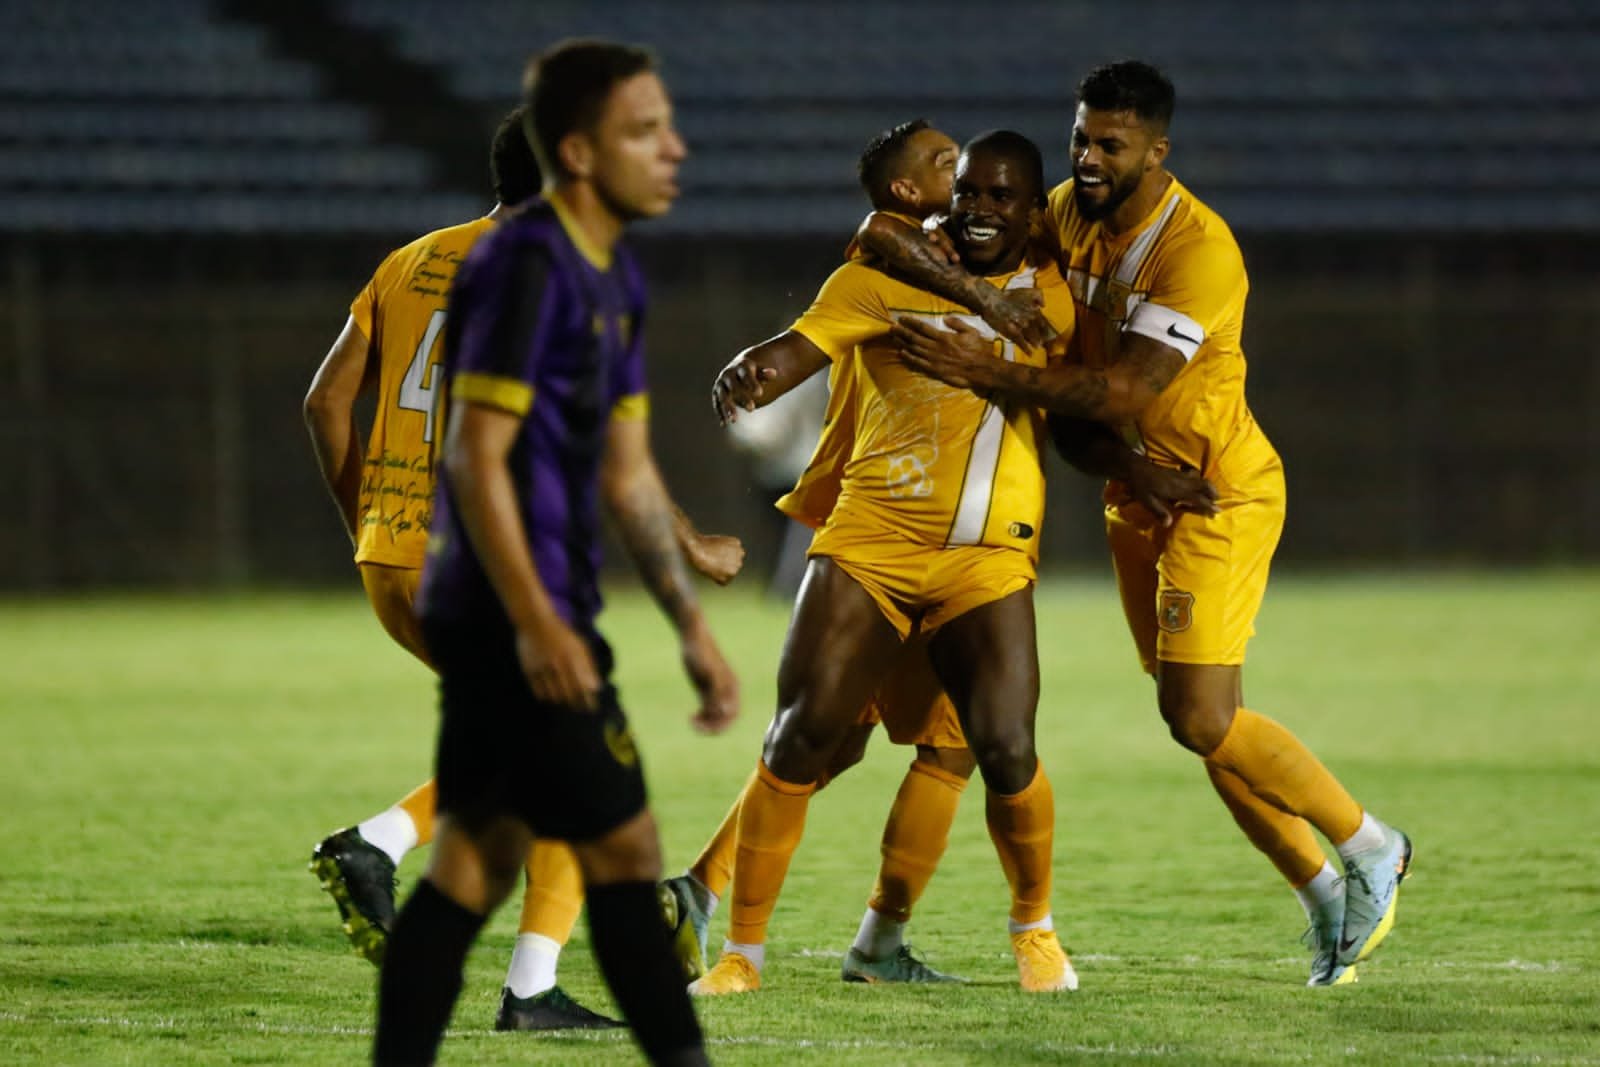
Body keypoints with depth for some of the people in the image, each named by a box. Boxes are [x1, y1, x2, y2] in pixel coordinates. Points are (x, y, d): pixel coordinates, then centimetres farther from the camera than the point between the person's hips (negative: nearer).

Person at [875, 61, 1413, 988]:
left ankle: (1371, 848, 5)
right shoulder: (1071, 215, 0)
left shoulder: (1200, 251, -24)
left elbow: (1127, 390, -31)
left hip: (1220, 493, -8)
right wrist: (982, 295, -22)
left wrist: (989, 372, -31)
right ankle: (1329, 901, 19)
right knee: (1208, 722, 7)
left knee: (1202, 719, -14)